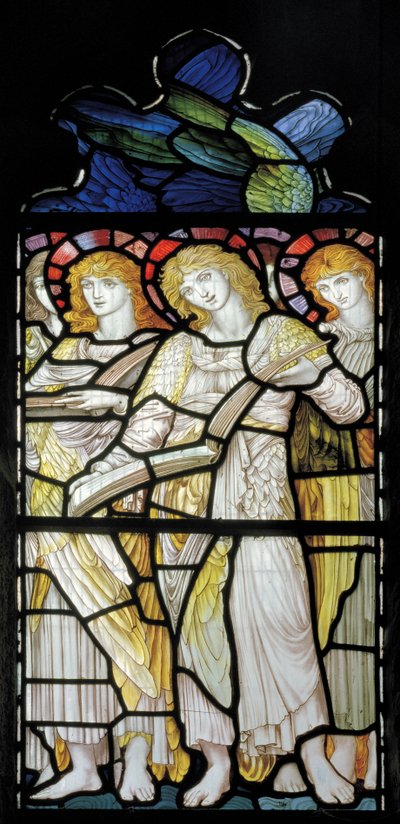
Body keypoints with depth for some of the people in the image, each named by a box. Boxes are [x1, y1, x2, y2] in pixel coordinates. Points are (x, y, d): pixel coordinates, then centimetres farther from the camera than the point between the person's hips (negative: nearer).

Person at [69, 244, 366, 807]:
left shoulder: (282, 335, 9)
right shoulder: (181, 351, 11)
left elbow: (350, 409, 4)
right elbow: (144, 433, 5)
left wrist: (307, 370, -14)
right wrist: (94, 480, -7)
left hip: (257, 500, -2)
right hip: (187, 502, 2)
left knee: (280, 622, -7)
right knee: (199, 626, 4)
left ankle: (315, 759, 10)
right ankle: (218, 766, 16)